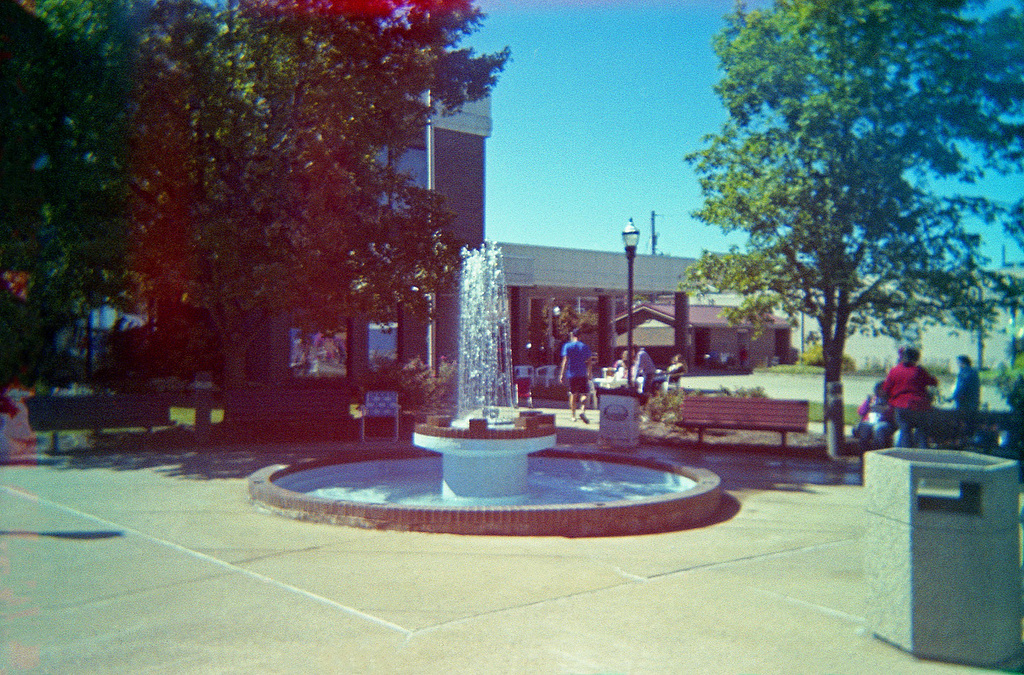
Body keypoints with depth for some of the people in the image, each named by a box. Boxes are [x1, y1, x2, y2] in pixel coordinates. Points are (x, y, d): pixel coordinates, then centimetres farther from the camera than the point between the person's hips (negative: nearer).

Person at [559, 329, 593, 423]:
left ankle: (573, 416, 15)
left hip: (571, 374, 0)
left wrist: (562, 374, -6)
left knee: (573, 394, 11)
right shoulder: (585, 346, 7)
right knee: (584, 394, -1)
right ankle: (582, 411, -26)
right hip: (582, 374, 0)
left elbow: (565, 361, -6)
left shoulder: (567, 346, 2)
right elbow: (589, 362, 7)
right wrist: (589, 375, 16)